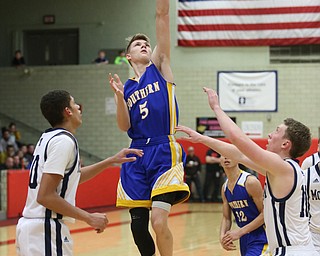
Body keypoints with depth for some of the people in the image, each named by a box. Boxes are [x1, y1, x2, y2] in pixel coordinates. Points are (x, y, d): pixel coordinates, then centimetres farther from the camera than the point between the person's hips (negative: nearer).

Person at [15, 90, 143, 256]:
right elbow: (45, 196, -21)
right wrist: (89, 218, -17)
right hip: (45, 229, -10)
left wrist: (111, 161, 26)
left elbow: (73, 176, 29)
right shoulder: (64, 141, -14)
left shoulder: (48, 137, 14)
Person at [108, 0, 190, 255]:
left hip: (164, 153, -4)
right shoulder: (128, 87, 16)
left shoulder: (159, 66, 9)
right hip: (137, 155, 4)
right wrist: (119, 96, -9)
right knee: (138, 224, 3)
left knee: (159, 221, -18)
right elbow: (124, 126, 4)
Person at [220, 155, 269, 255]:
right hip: (244, 238, 8)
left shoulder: (250, 182, -17)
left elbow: (265, 213, -17)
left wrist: (240, 231, -20)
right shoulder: (225, 188, 7)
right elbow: (226, 218, 13)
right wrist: (222, 237, -8)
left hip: (259, 238, -8)